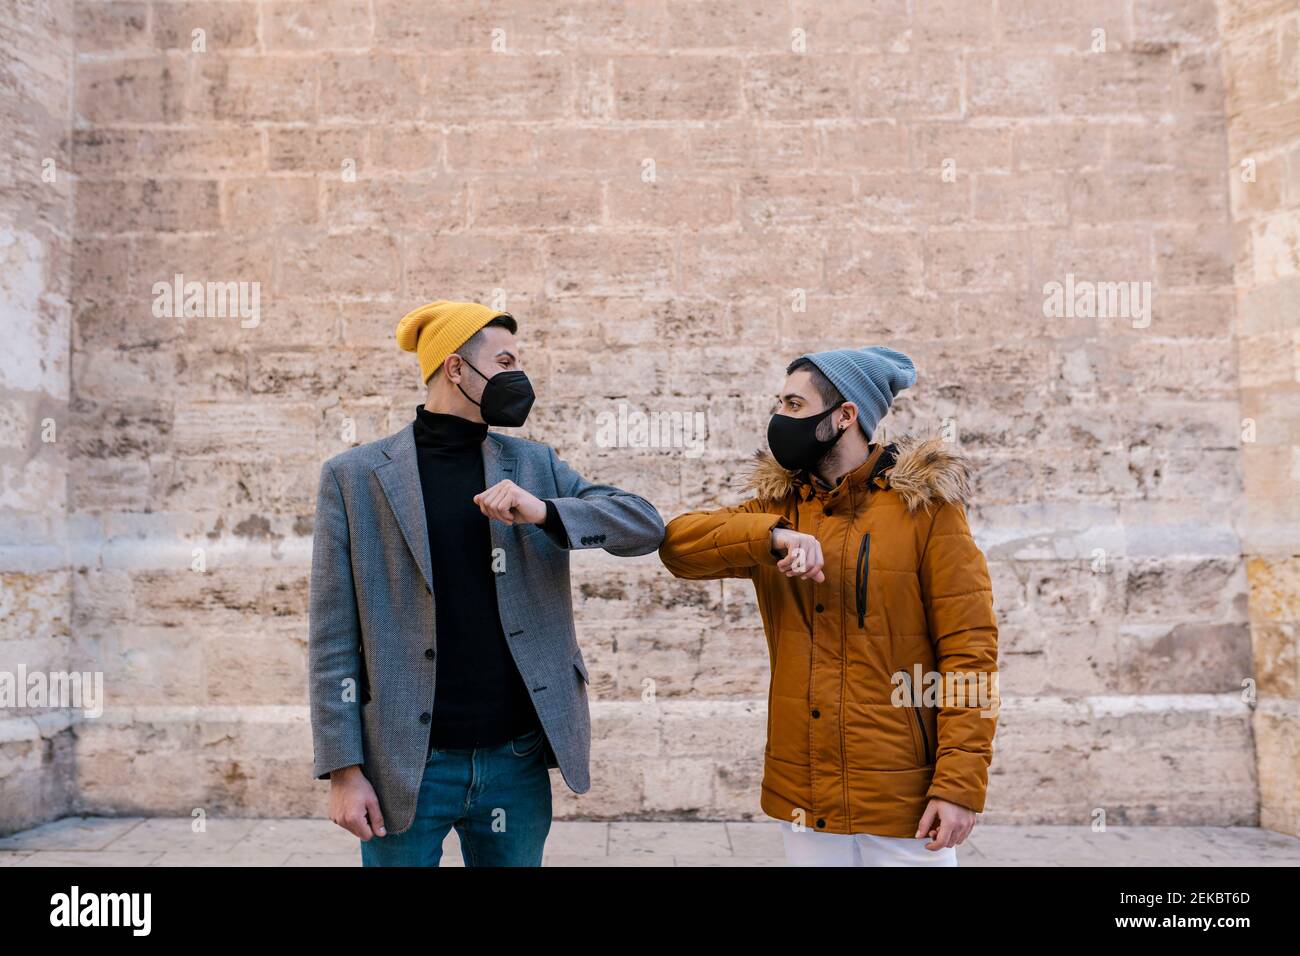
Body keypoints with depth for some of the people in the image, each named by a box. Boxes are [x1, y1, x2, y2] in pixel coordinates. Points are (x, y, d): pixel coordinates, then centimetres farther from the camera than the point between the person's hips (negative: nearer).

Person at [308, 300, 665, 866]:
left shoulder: (533, 464, 6)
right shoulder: (355, 476, -2)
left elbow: (647, 526, -2)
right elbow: (335, 636, -3)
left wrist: (544, 512, -17)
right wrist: (344, 769, -7)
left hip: (518, 759, 3)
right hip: (406, 766, -2)